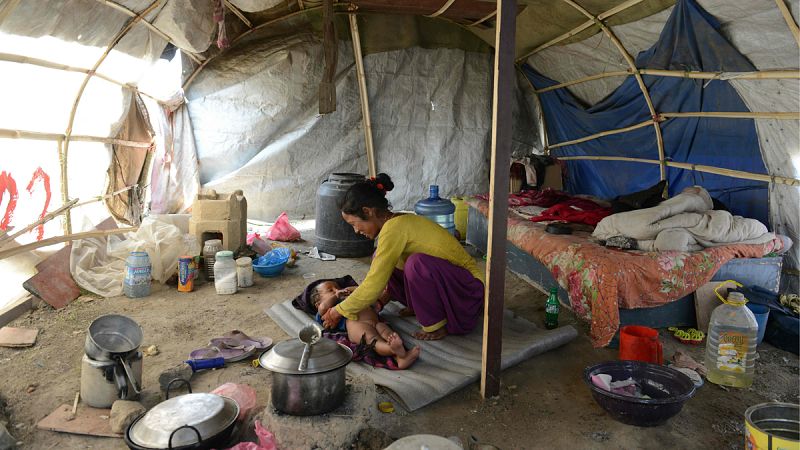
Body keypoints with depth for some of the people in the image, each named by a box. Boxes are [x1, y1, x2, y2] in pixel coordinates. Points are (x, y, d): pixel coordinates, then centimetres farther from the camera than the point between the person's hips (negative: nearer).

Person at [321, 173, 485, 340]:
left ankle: (437, 324, -13)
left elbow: (374, 287, -21)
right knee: (382, 262, 1)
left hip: (469, 290, -9)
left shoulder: (394, 228, -23)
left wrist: (338, 311, -9)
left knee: (417, 263, -35)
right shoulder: (400, 221, 5)